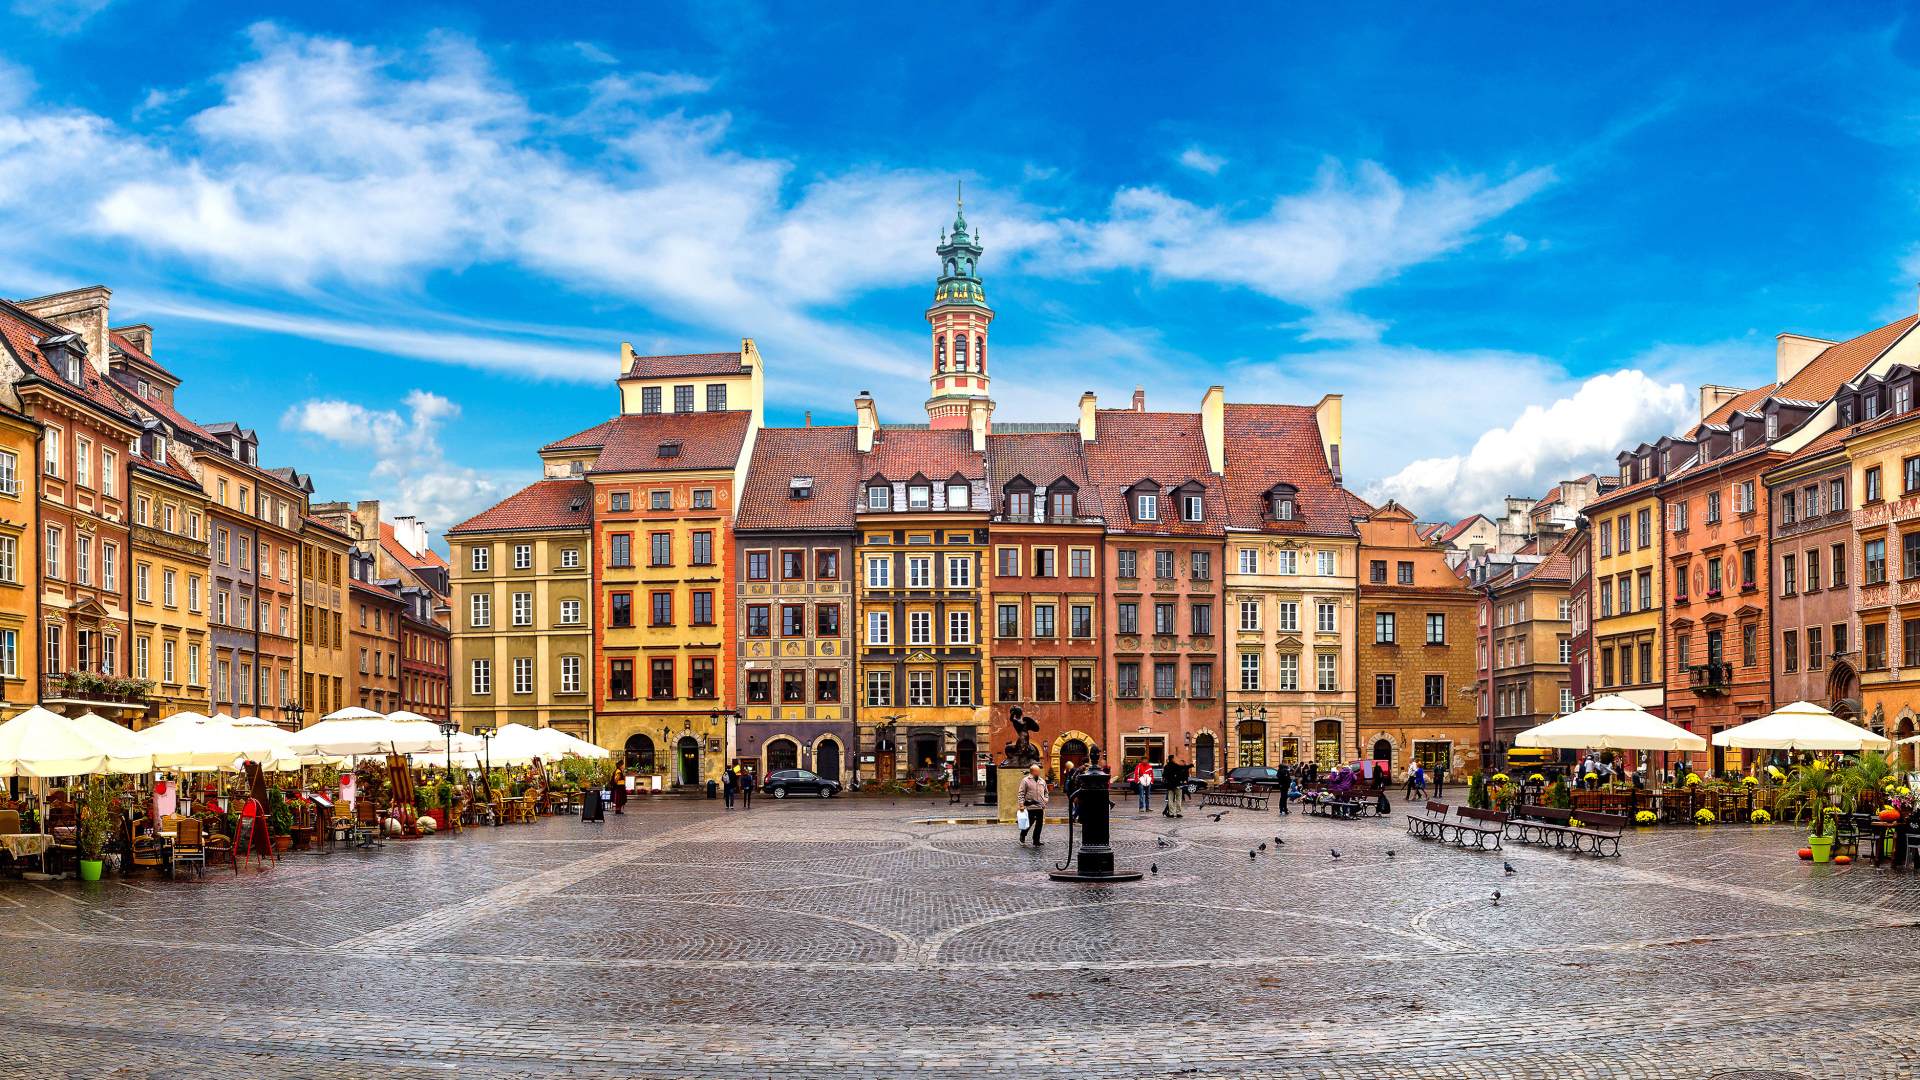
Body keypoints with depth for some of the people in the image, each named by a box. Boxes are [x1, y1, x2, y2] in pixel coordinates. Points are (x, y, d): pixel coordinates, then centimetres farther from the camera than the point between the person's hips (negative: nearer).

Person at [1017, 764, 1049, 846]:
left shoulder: (1042, 781, 16)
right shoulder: (1025, 780, 0)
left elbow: (1046, 792, 27)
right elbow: (1021, 793, -3)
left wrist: (1045, 800, 9)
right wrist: (1021, 805, -10)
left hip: (1040, 806, 5)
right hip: (1030, 806, -5)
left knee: (1039, 825, 2)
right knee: (1029, 823, -1)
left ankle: (1036, 842, 9)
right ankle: (1023, 834, 27)